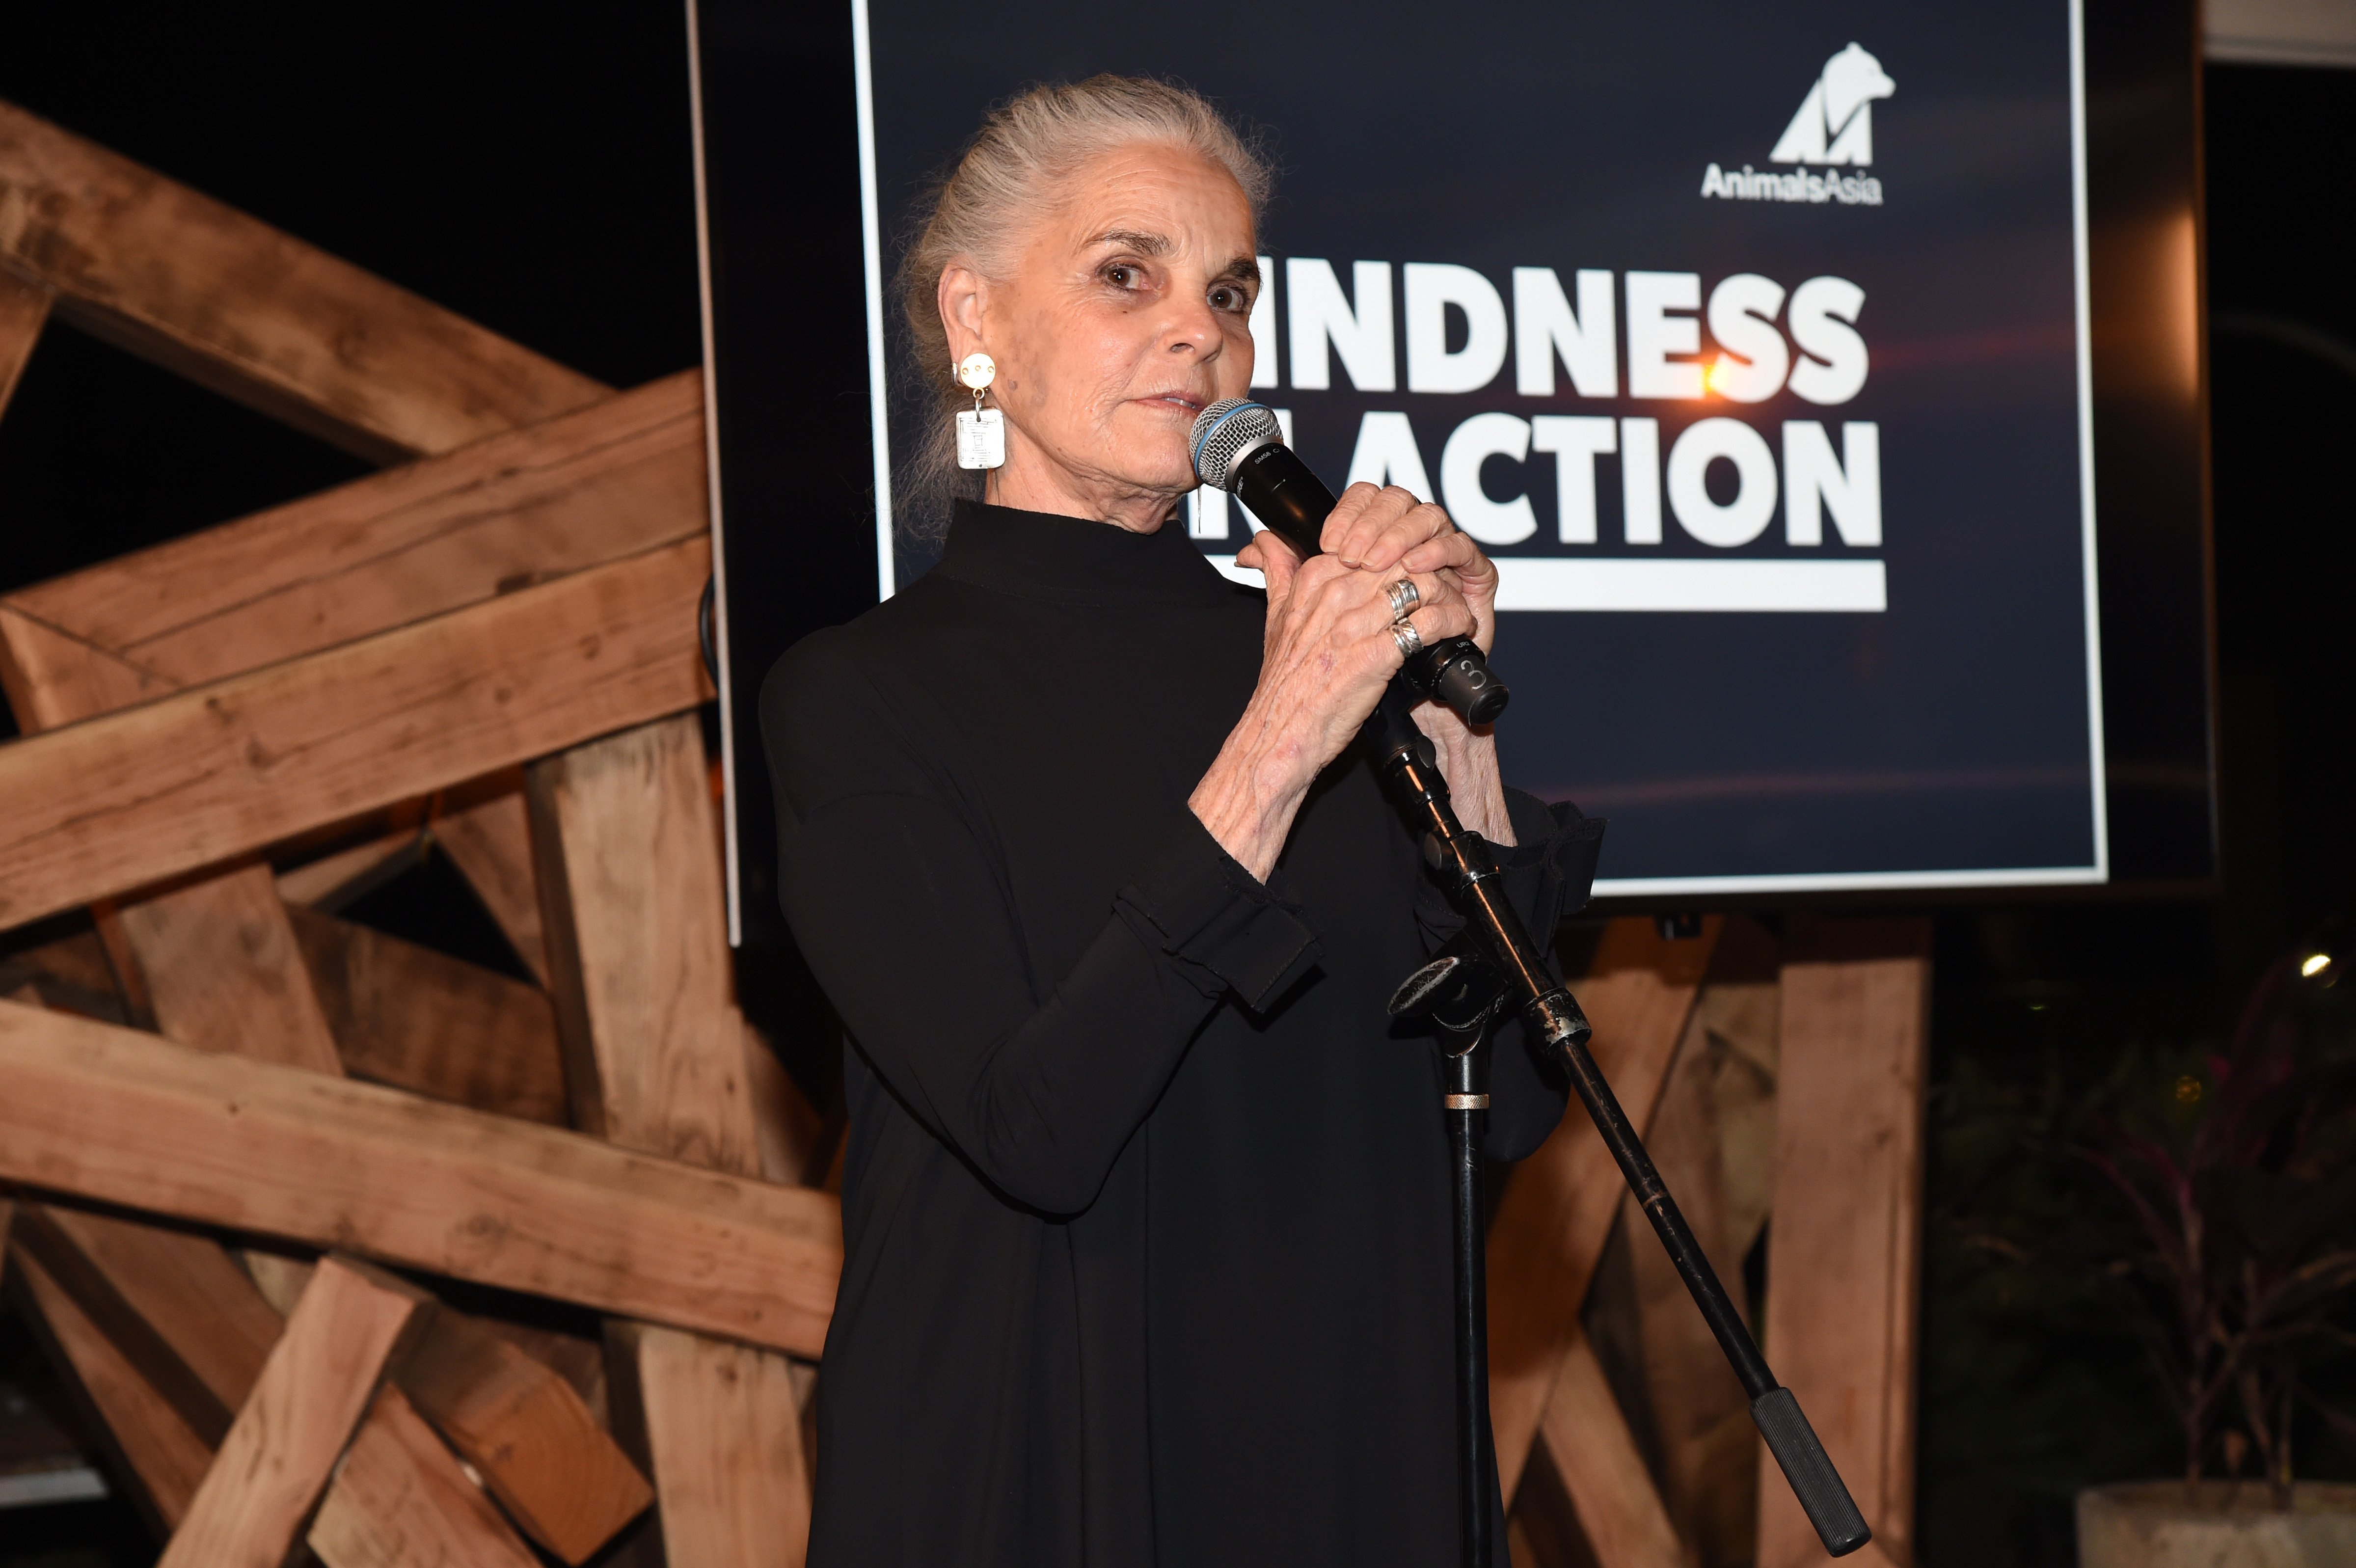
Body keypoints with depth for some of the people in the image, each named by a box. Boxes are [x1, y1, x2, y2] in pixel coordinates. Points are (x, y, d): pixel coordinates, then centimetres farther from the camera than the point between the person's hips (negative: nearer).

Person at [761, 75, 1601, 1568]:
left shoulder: (1290, 646, 4)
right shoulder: (857, 694, -8)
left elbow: (1512, 1106, -3)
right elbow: (1035, 1132, -21)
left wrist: (1455, 726, -13)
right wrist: (1270, 755, -26)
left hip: (1350, 1447, 4)